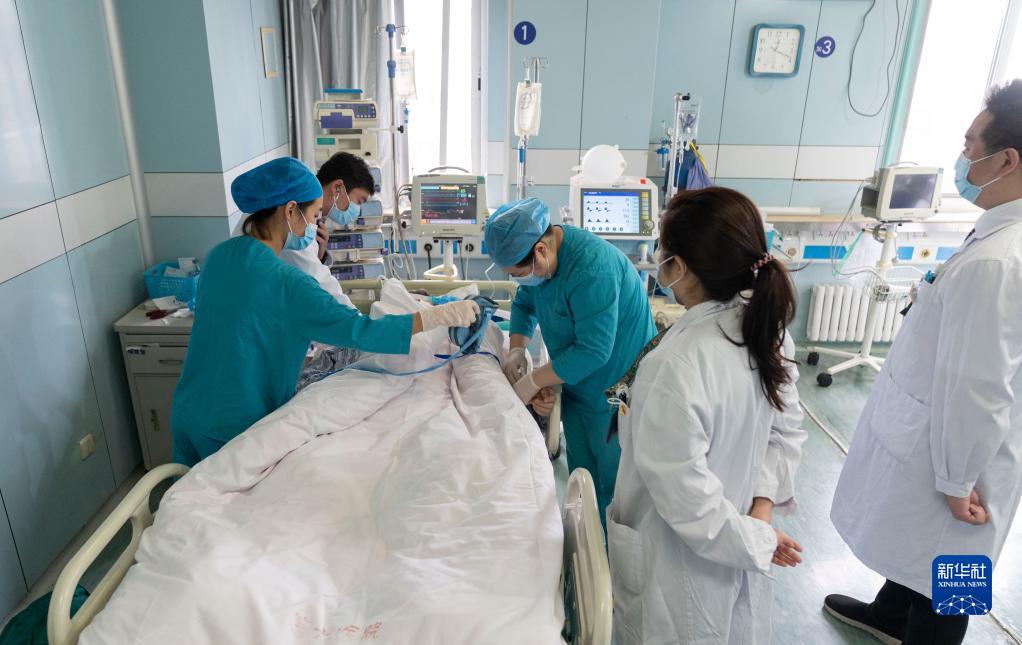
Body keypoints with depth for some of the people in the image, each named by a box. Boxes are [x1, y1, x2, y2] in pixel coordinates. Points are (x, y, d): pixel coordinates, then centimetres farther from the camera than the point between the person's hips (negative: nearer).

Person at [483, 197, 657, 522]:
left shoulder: (591, 267, -31)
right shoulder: (537, 255, -3)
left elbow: (593, 350, -31)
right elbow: (523, 304, 13)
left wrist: (533, 380, -21)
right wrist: (517, 350, -4)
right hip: (578, 388, 8)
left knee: (613, 490, 8)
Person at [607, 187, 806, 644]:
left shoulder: (676, 367, -34)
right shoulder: (764, 326, -10)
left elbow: (686, 499, -28)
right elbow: (787, 430, 0)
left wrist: (755, 539, -13)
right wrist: (762, 507, -8)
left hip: (685, 563, -6)